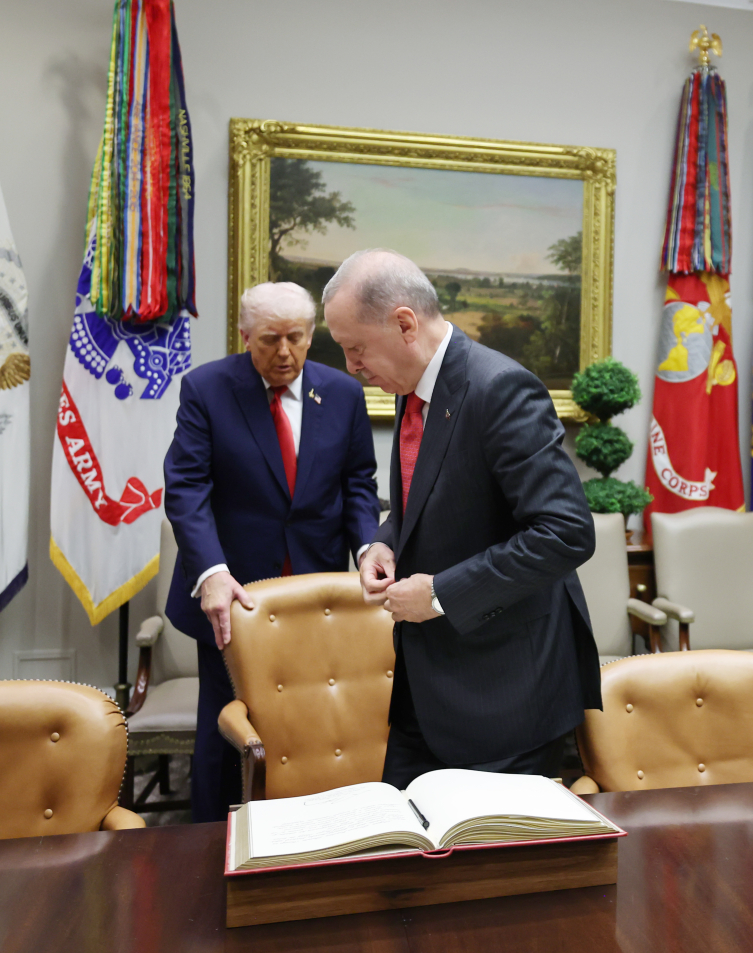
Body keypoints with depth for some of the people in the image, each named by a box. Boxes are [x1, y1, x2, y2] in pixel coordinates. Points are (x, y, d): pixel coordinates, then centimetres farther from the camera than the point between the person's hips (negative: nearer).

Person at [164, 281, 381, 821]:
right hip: (233, 588, -1)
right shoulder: (205, 388, -5)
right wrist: (211, 572, -24)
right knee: (225, 730, 12)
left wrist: (369, 546, -12)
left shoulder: (344, 393, 3)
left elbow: (358, 483, 6)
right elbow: (186, 487, -11)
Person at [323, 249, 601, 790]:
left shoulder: (500, 389, -22)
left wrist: (442, 592, -21)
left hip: (505, 686, -8)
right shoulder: (415, 386, 6)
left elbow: (567, 533, -26)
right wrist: (386, 543, -1)